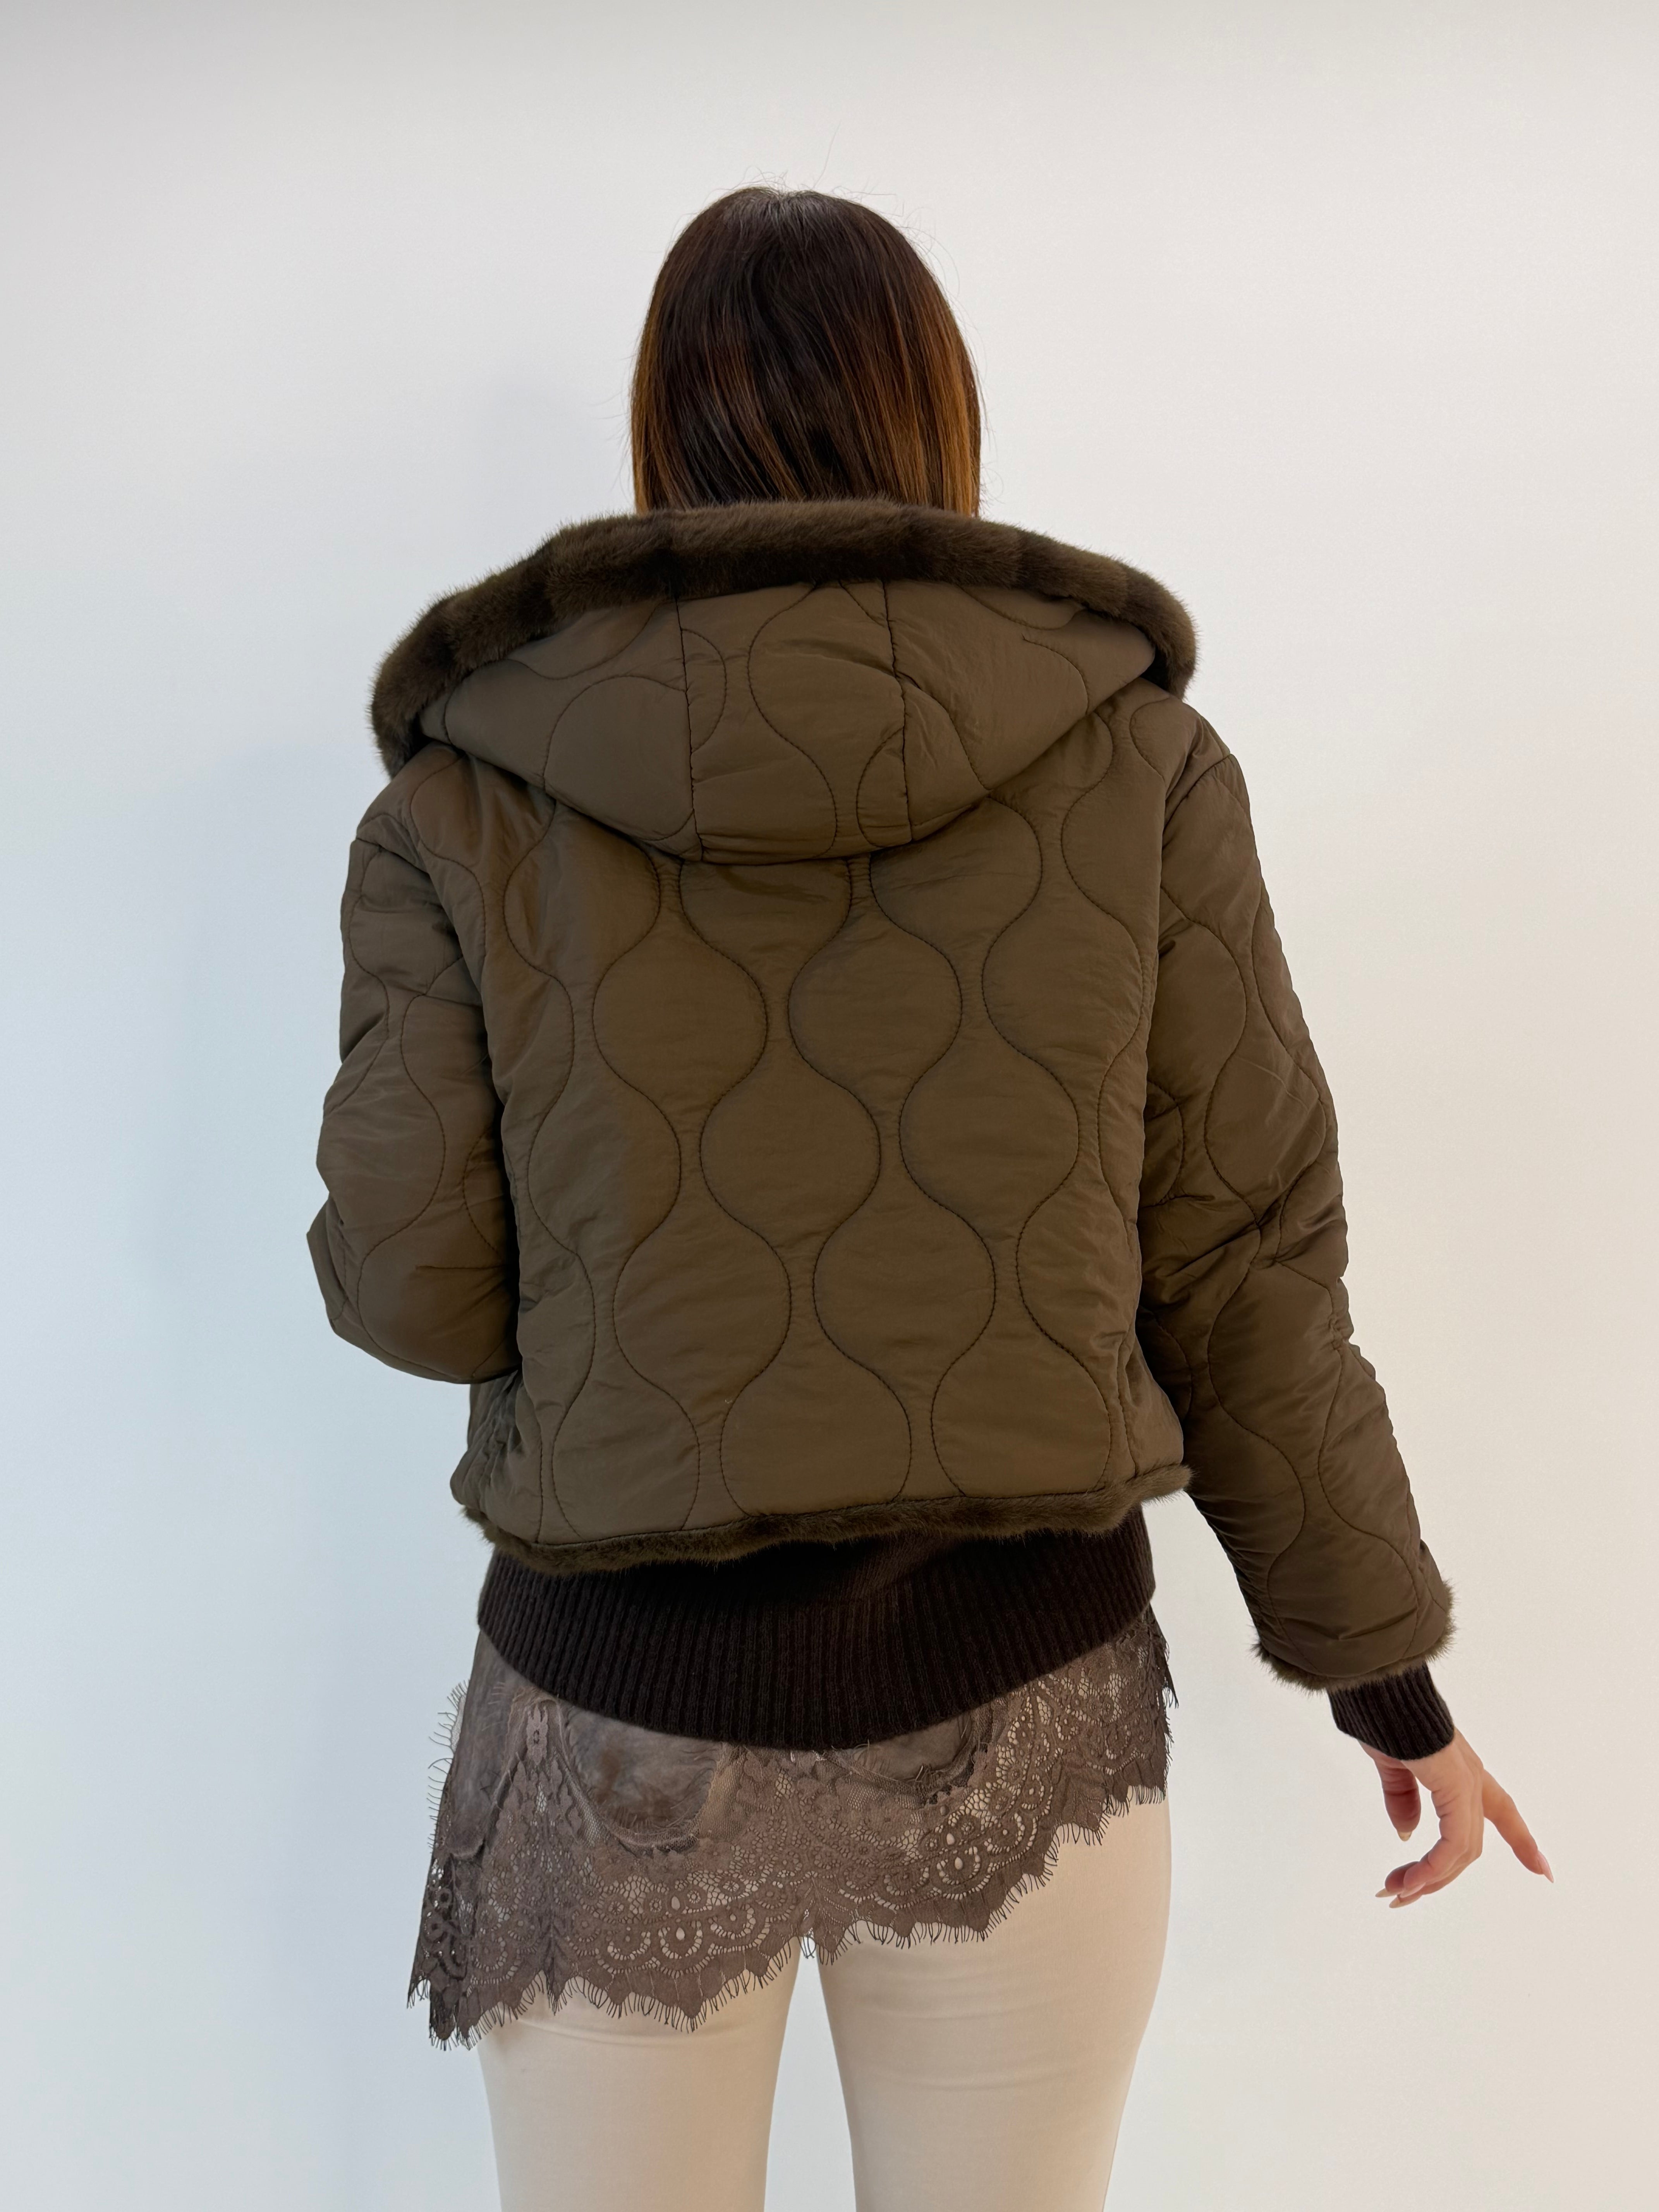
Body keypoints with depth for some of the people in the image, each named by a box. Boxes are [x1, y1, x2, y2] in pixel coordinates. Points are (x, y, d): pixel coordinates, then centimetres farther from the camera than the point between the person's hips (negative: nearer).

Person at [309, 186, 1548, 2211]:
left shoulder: (473, 799, -8)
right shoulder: (1132, 755, -6)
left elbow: (415, 1287, -4)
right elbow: (1239, 1252, -4)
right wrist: (1387, 1660, 8)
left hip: (632, 1718, 0)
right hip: (1020, 1701, 1)